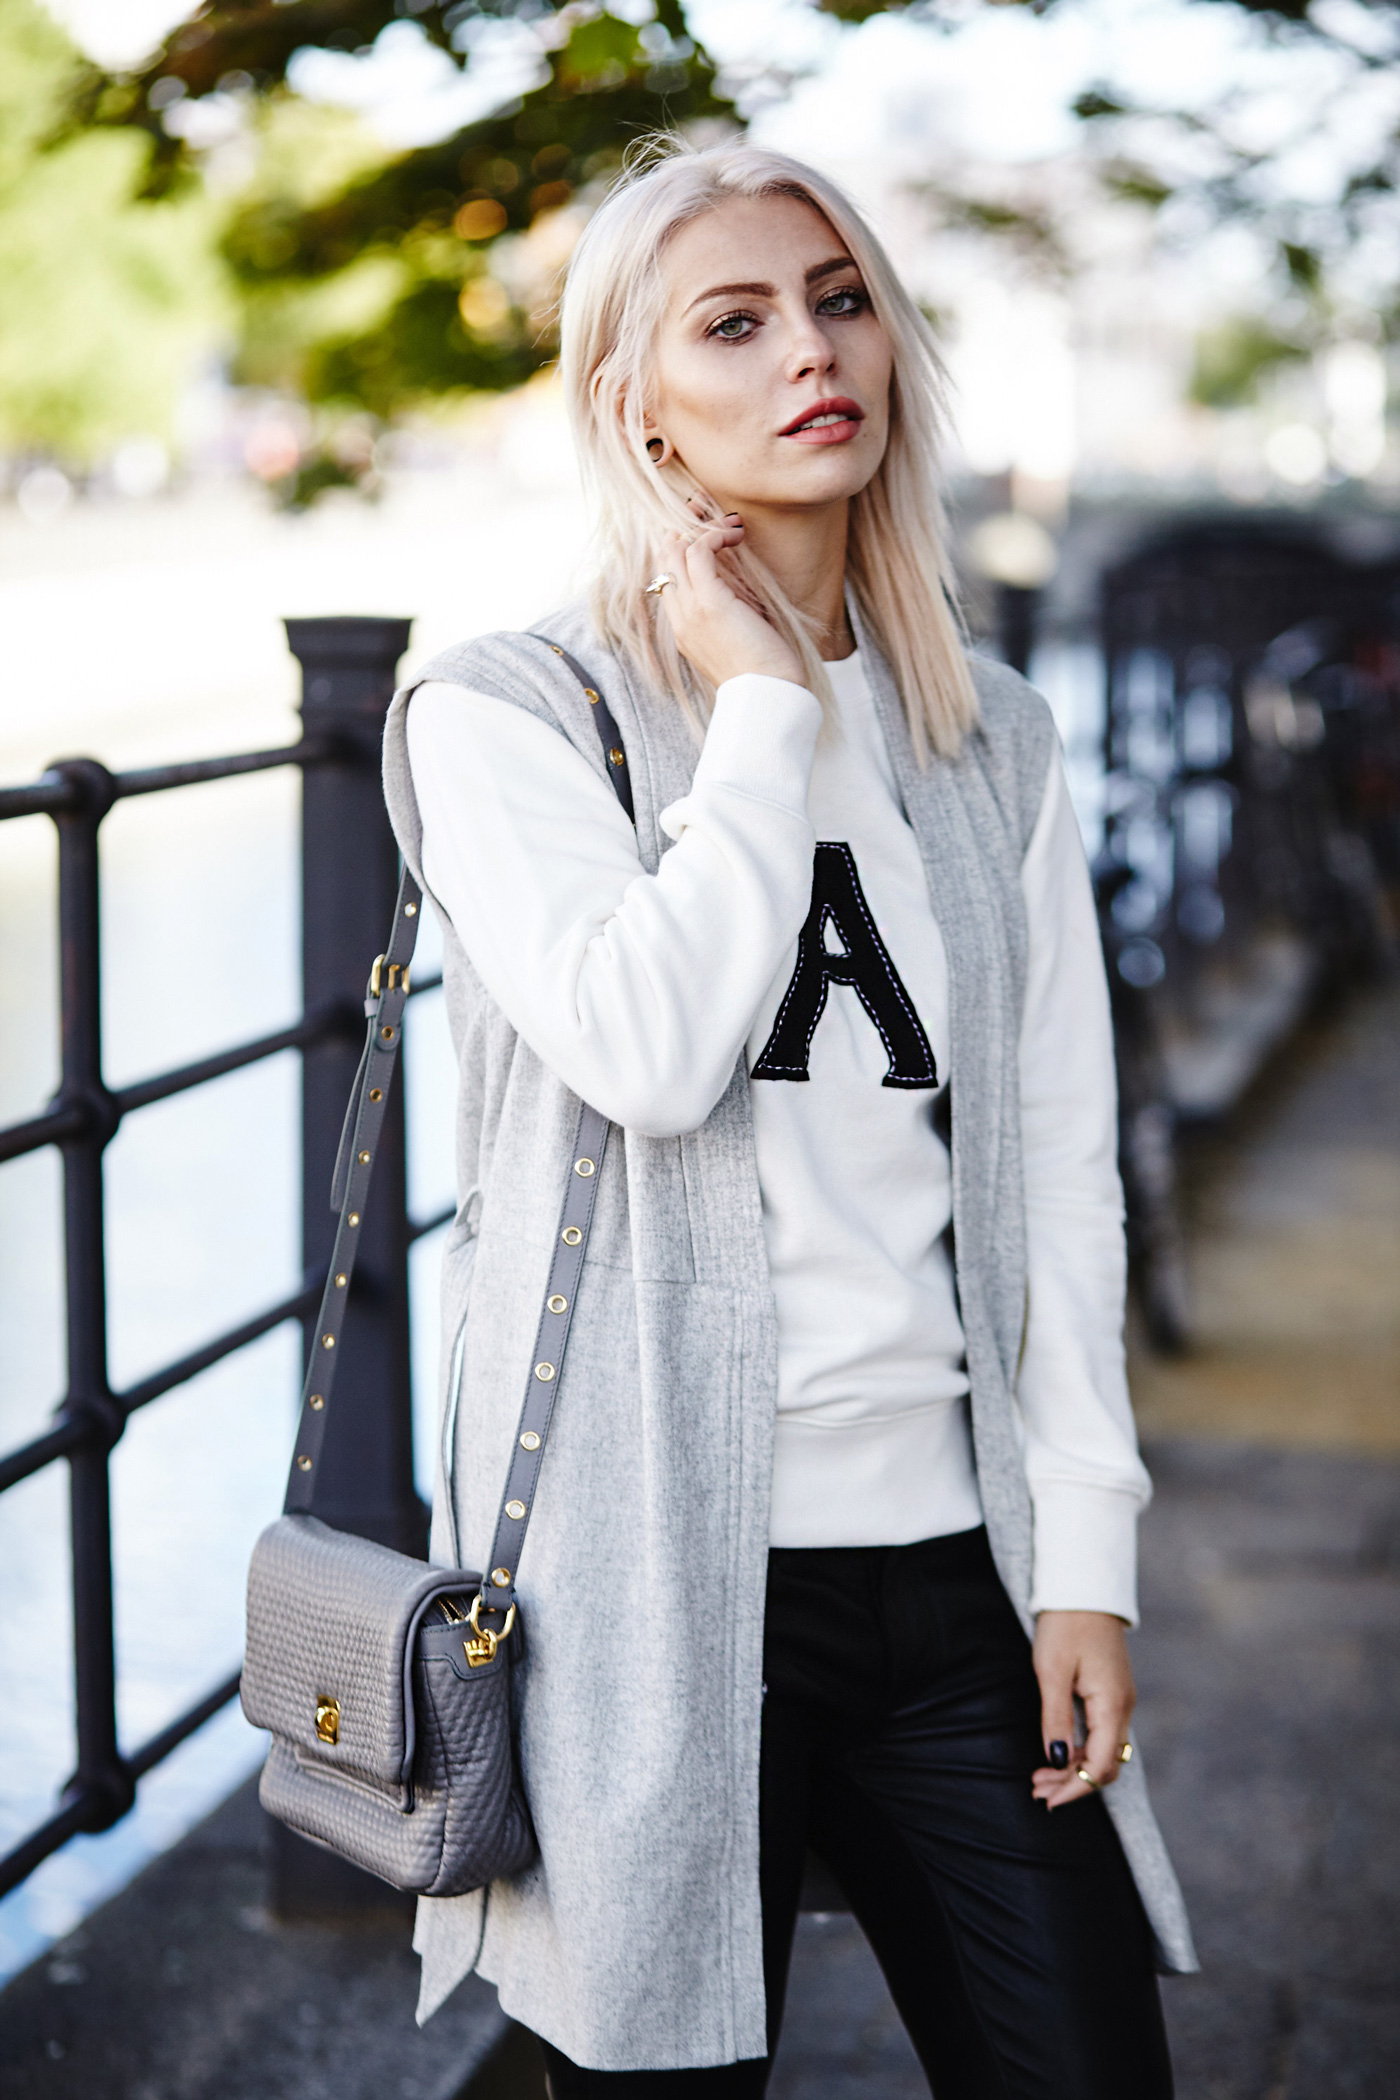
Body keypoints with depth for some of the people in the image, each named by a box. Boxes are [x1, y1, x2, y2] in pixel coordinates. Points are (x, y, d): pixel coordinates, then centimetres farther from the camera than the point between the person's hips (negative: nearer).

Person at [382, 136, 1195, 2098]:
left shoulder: (994, 736, 10)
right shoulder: (507, 714, -3)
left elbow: (1062, 1160, 9)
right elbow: (650, 1051, -21)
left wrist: (1086, 1552, 3)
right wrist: (767, 709, -10)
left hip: (956, 1562, 4)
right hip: (657, 1568, -4)